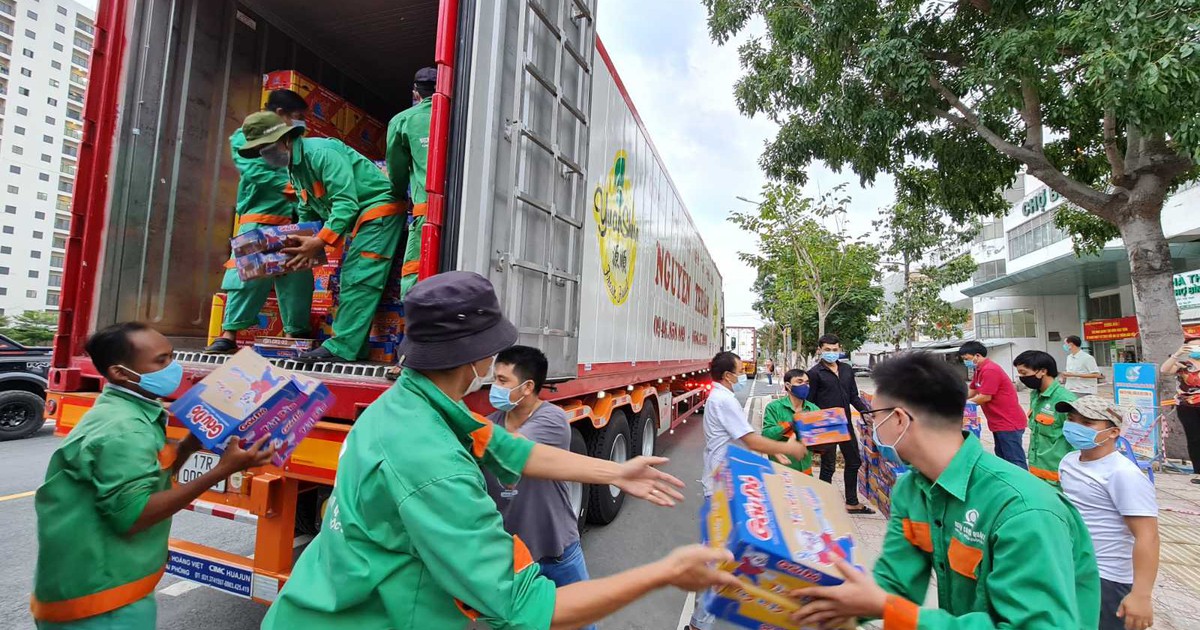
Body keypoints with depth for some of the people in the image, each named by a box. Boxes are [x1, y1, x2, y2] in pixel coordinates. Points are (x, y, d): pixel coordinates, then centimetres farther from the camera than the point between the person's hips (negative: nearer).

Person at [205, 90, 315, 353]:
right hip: (259, 219, -4)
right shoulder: (246, 136, 7)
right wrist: (292, 187, -16)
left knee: (297, 278, -1)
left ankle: (298, 336, 4)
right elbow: (256, 173, -8)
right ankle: (229, 334, 1)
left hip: (292, 222, 4)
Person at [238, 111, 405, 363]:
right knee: (352, 279, 7)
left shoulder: (320, 152, -18)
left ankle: (341, 348, -15)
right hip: (361, 218, 11)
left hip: (379, 210, -10)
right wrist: (304, 244, 1)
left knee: (358, 280, -15)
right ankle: (353, 344, 10)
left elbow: (346, 202, -25)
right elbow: (308, 212, 17)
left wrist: (320, 241, -28)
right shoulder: (294, 166, 14)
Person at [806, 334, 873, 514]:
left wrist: (867, 411, -3)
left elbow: (854, 397, 13)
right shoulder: (815, 373, -10)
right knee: (828, 467, 4)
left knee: (854, 462, 16)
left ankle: (852, 503, 32)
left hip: (846, 424, 6)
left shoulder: (847, 369, 8)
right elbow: (810, 404, -9)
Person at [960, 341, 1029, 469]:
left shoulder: (989, 370, -20)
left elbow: (985, 397, -20)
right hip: (999, 423, 10)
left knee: (1015, 461, -5)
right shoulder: (979, 370, 12)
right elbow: (972, 392, 15)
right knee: (1002, 460, 17)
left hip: (1009, 423, -10)